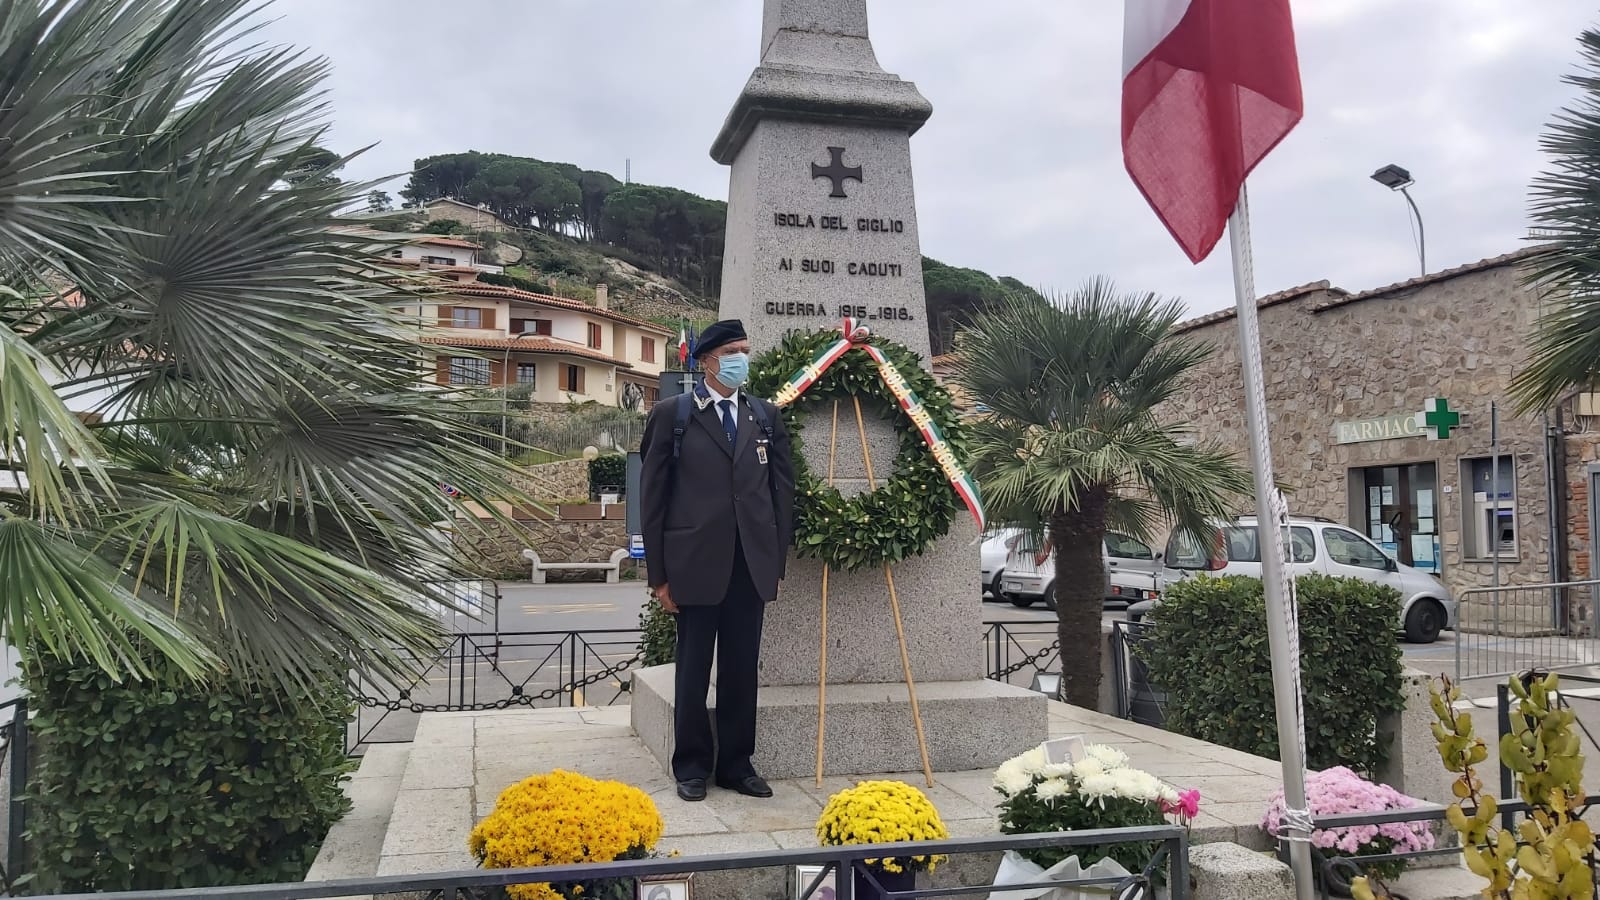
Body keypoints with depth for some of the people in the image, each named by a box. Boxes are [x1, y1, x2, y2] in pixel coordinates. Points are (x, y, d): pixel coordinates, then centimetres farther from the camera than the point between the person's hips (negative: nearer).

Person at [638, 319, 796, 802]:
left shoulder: (766, 415, 11)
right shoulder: (673, 413, 1)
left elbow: (782, 490, 10)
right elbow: (653, 494, 0)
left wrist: (777, 563, 5)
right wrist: (659, 573, -3)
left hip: (752, 564, 3)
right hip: (696, 562, -3)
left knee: (742, 669, 9)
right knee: (693, 670, 7)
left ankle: (736, 762, 22)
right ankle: (692, 765, 20)